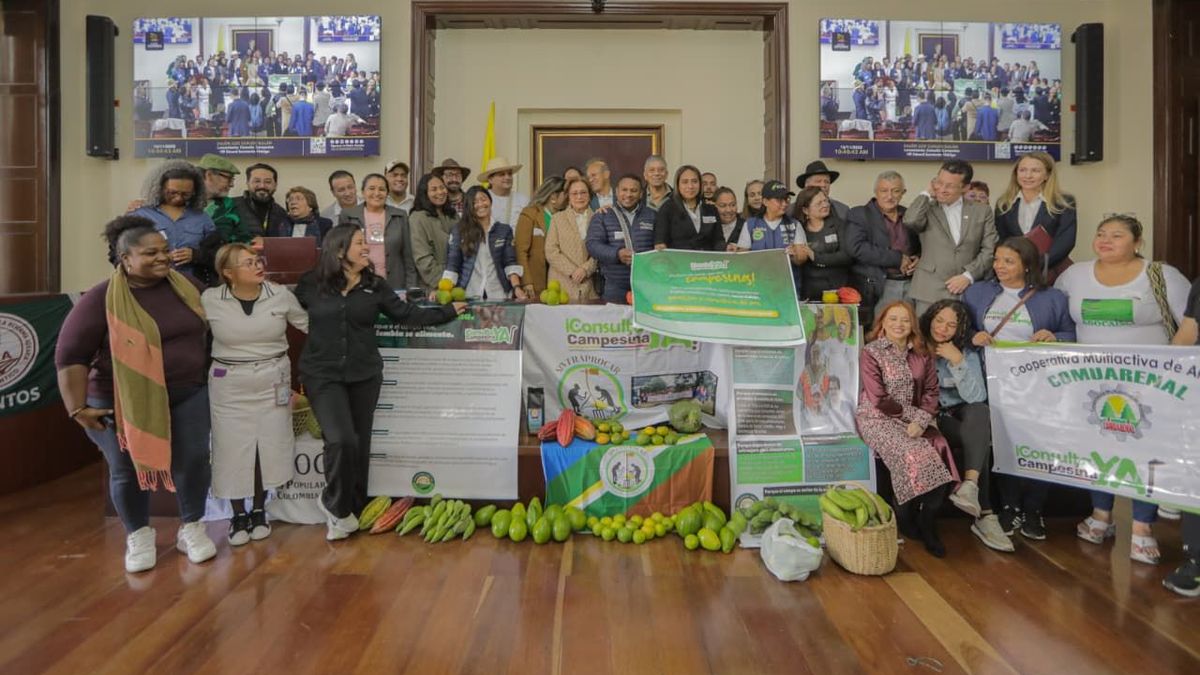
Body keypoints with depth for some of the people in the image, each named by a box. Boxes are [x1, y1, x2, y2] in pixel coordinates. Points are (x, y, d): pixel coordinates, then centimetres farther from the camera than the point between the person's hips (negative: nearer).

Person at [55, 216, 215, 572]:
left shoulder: (187, 287, 1)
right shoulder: (101, 299, -12)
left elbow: (209, 330, 14)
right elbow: (70, 356, -12)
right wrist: (78, 408, -14)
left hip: (188, 394, 3)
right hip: (123, 402, -3)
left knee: (193, 461, 2)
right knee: (128, 470, 7)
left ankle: (192, 528, 22)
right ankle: (138, 537, 27)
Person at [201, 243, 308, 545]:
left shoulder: (281, 295, -5)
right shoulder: (210, 300, -8)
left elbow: (311, 325, 5)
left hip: (272, 381, 1)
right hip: (230, 385, -1)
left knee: (268, 447, 7)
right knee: (233, 449, 3)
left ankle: (258, 511, 25)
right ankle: (238, 515, 20)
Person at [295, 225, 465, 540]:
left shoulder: (375, 285, 4)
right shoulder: (311, 284, -1)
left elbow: (407, 314, 7)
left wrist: (449, 311, 5)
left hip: (364, 375, 3)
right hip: (323, 375, -2)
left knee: (359, 444, 9)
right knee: (341, 440, -16)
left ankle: (354, 511, 26)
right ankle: (335, 504, 10)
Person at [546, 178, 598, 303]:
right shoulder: (557, 218, 11)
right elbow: (551, 252, 2)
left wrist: (586, 269, -11)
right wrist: (572, 271, -7)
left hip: (589, 284, 0)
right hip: (563, 284, 0)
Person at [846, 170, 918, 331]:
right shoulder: (860, 214, -1)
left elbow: (920, 246, 25)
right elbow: (856, 248, -17)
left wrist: (918, 259, 0)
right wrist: (898, 258, -15)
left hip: (911, 285, 4)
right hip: (878, 287, -4)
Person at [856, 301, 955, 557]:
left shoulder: (922, 354, 11)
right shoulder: (871, 353, -4)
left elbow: (931, 392, 5)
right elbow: (879, 401, -9)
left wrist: (921, 420, -11)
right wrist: (913, 414, -8)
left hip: (914, 420, 5)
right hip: (878, 419, -4)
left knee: (940, 449, -23)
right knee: (914, 454, -28)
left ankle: (928, 523, -10)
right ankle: (908, 519, -5)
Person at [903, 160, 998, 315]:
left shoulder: (982, 211, 11)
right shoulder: (927, 209, 5)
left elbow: (990, 249, 6)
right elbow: (910, 221, -18)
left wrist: (968, 275, -7)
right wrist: (927, 193, -3)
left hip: (968, 292, 2)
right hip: (929, 292, -2)